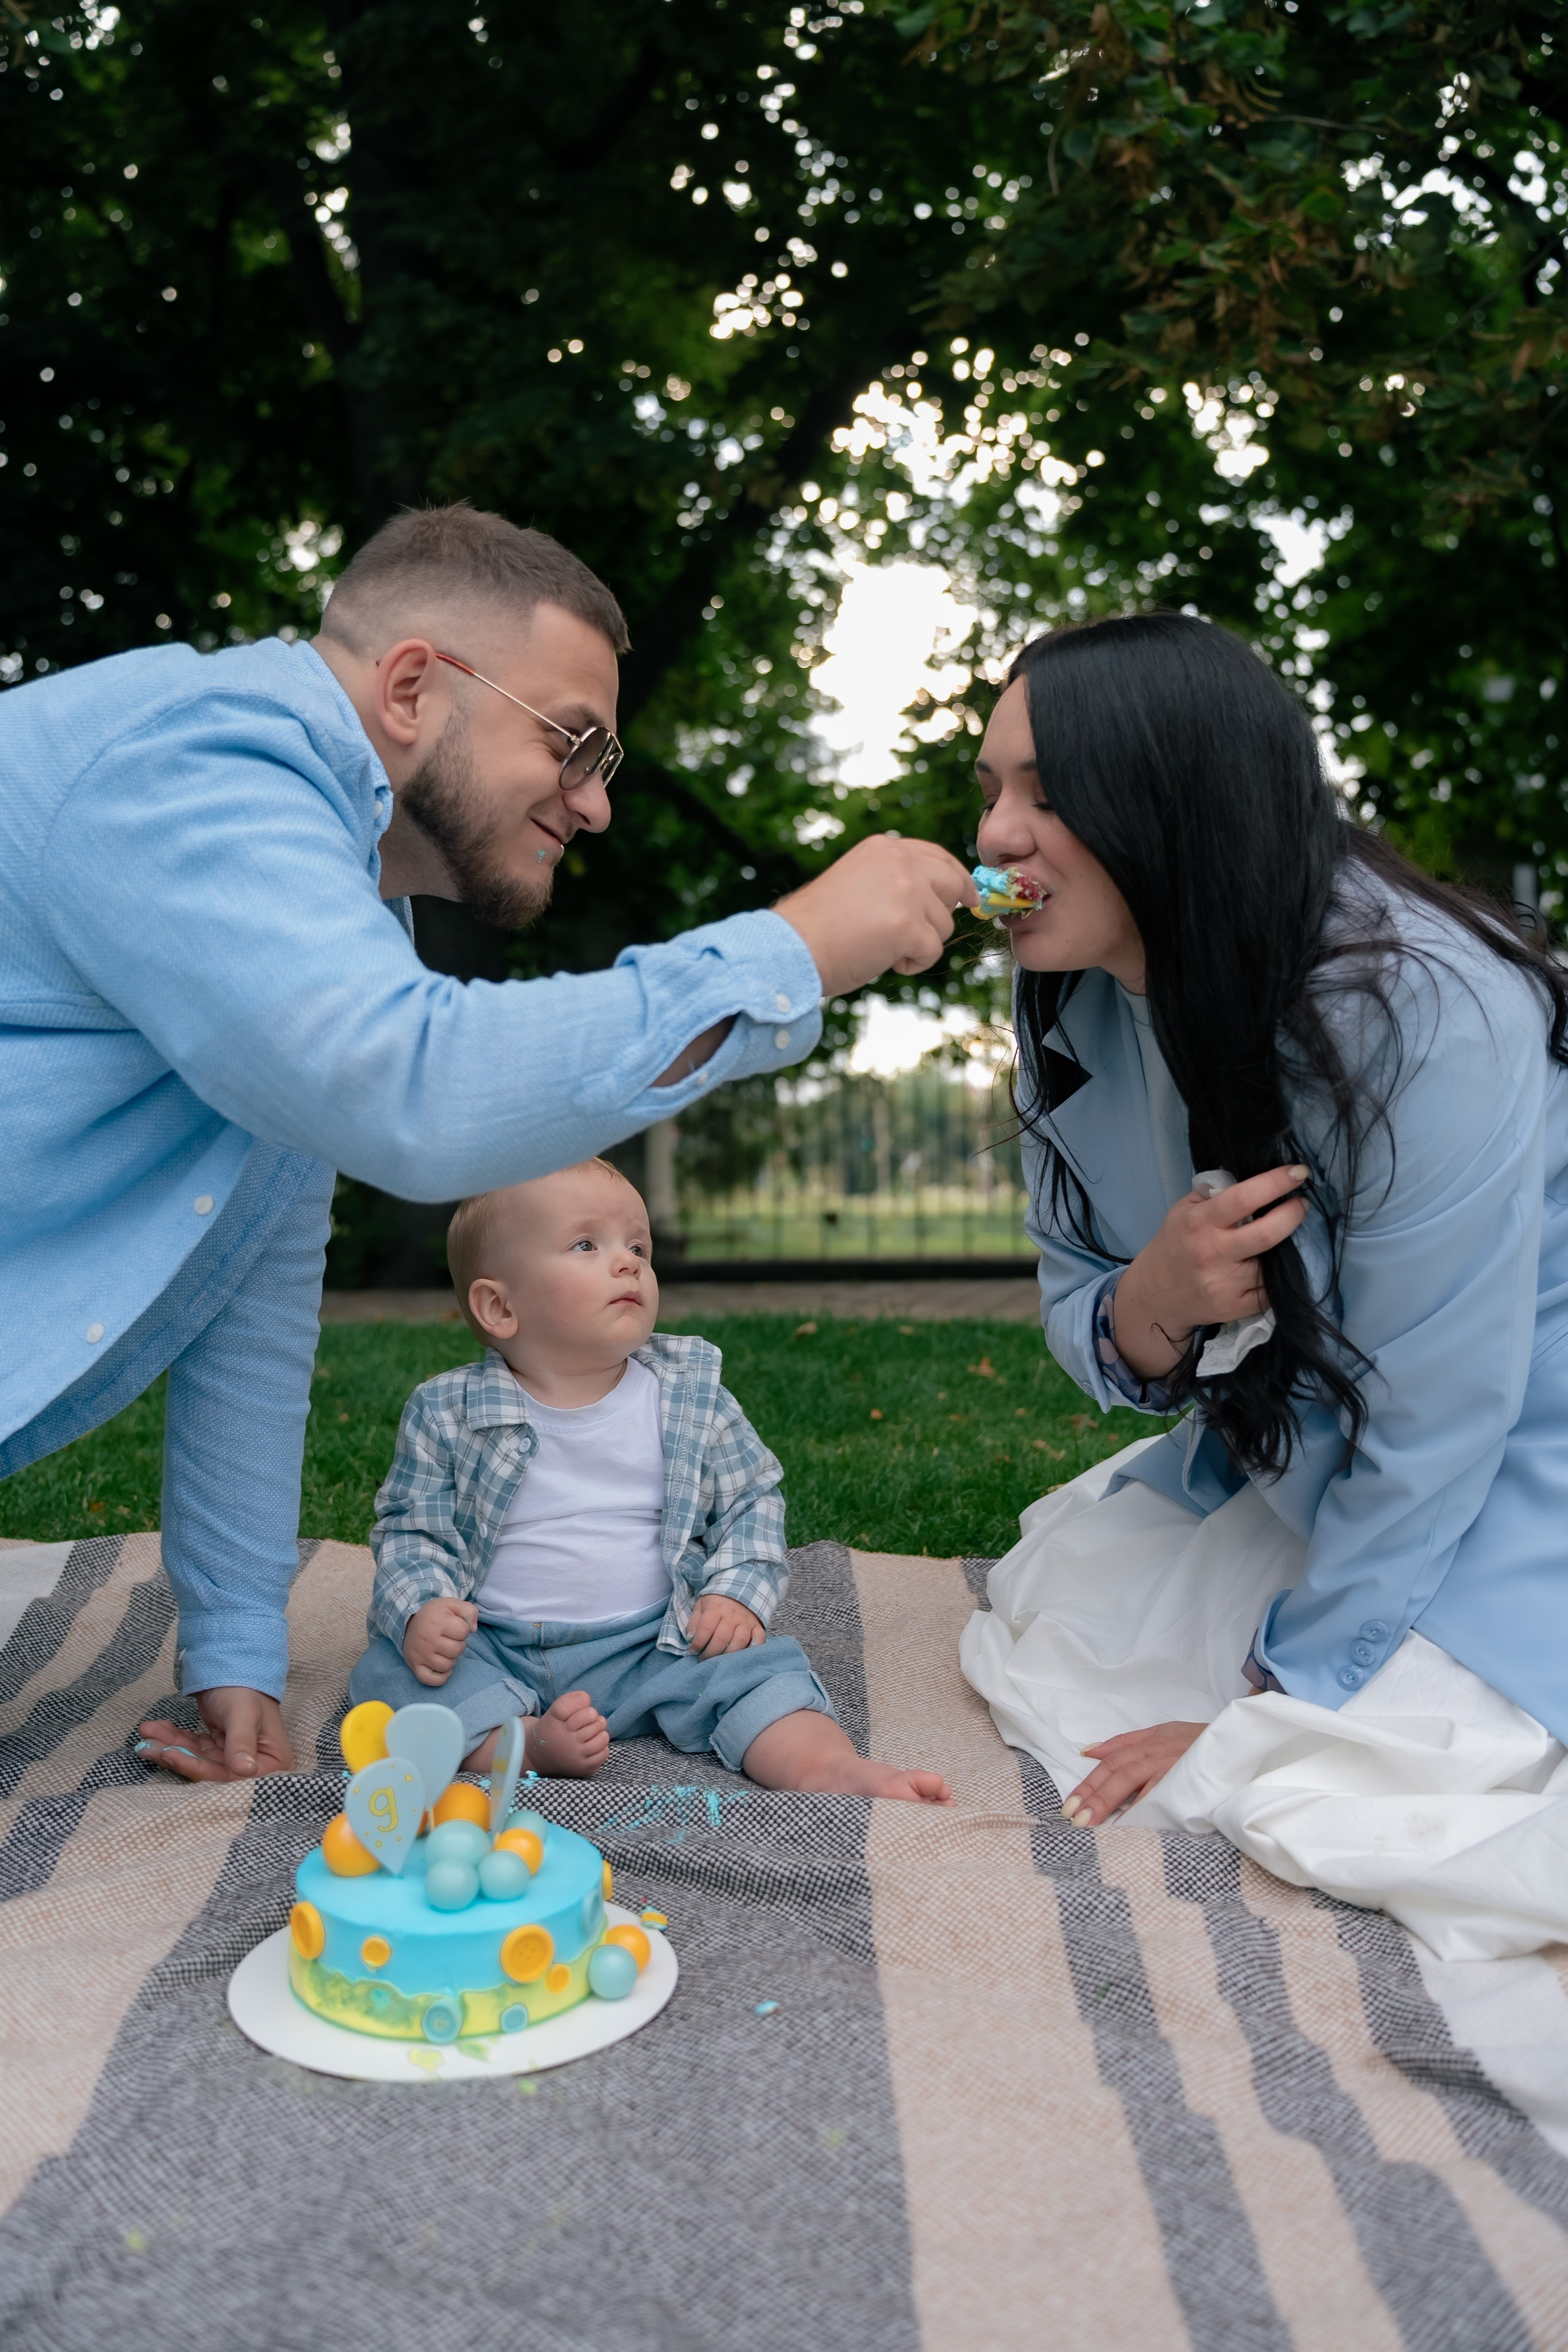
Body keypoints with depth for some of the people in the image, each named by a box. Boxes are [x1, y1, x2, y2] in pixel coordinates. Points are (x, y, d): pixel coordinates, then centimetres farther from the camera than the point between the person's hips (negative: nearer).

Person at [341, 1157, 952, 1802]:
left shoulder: (691, 1398, 1)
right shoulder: (448, 1413, -2)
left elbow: (751, 1500, 9)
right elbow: (411, 1529, 4)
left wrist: (738, 1593, -8)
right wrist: (418, 1610, -15)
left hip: (653, 1647, 0)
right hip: (492, 1647, 0)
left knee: (752, 1666, -21)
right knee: (391, 1669, -22)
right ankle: (520, 1743, -36)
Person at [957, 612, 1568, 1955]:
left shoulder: (1423, 1015, -31)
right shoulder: (1077, 1013, -7)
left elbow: (1432, 1421, -25)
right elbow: (1082, 1316, 0)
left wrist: (1261, 1714, -17)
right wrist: (1149, 1309, -27)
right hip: (1294, 1464, 7)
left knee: (1342, 1802, -23)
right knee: (1041, 1630, 3)